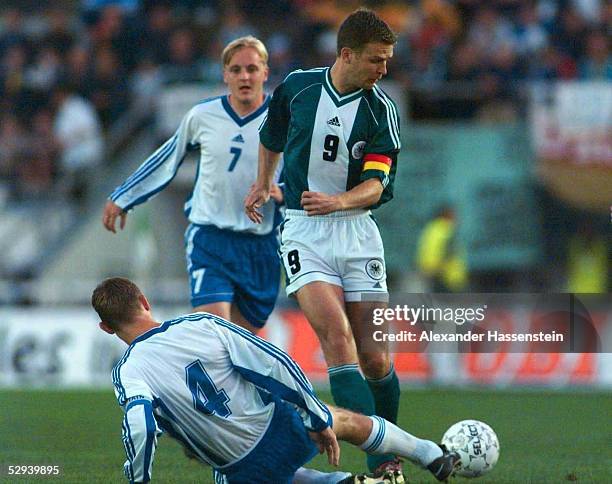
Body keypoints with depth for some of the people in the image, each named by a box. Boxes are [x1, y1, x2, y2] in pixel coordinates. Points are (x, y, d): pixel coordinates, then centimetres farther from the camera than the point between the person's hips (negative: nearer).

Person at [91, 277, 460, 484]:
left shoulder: (129, 372, -11)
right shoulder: (201, 325, -6)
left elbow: (140, 426, -29)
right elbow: (276, 365, -9)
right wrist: (320, 420, 0)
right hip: (284, 430, 1)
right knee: (345, 420, 33)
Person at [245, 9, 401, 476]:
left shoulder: (382, 110, -4)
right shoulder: (297, 86, -1)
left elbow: (377, 184, -12)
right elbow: (273, 133, 22)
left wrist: (338, 201, -30)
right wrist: (263, 183, 27)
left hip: (357, 230, 1)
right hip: (303, 232, -1)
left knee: (375, 357, -2)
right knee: (337, 337, -20)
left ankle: (390, 457, 22)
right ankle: (379, 464, -26)